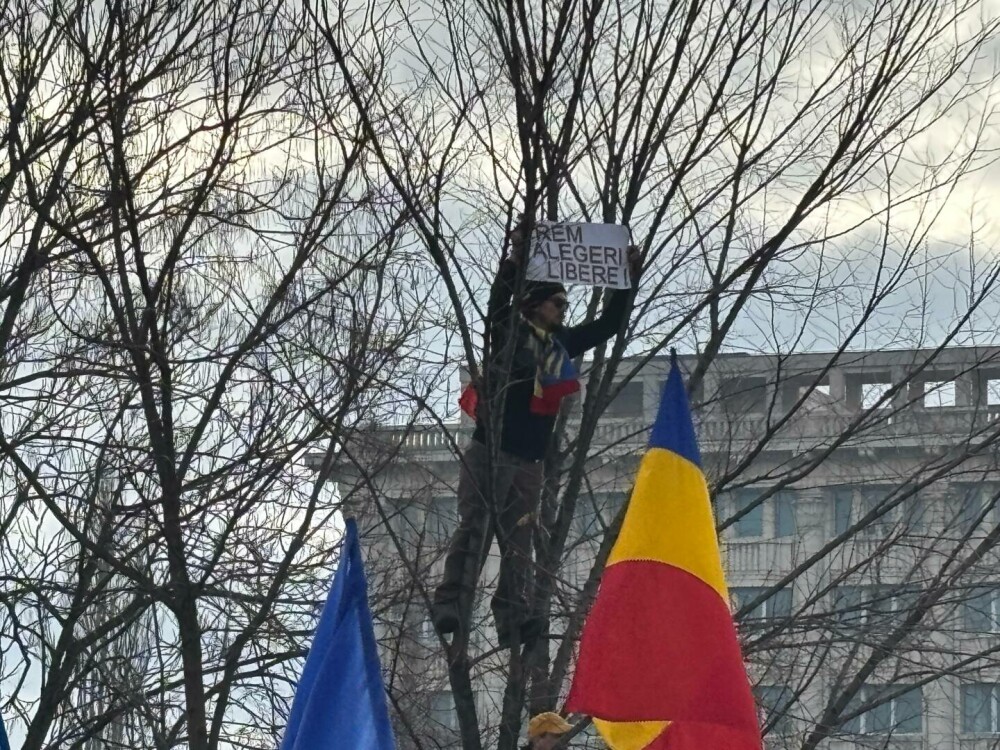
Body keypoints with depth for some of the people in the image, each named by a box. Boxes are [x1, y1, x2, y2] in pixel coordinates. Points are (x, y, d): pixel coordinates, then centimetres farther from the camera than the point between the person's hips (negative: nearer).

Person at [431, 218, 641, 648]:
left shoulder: (562, 345, 17)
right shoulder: (509, 333, 1)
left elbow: (609, 324, 23)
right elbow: (498, 302, -19)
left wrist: (630, 277, 15)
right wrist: (515, 261, -32)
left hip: (530, 462, 6)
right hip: (490, 452, -6)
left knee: (518, 541, -2)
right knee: (474, 528, -16)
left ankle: (513, 621, -9)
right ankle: (450, 608, -25)